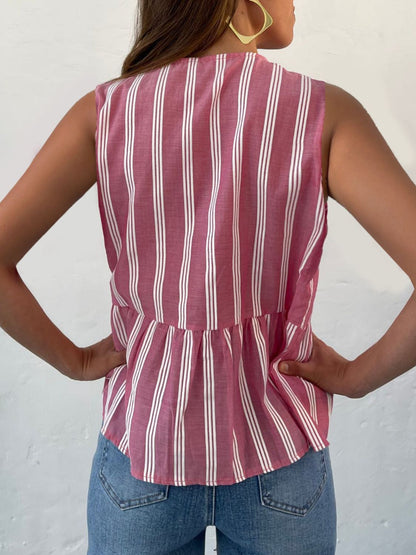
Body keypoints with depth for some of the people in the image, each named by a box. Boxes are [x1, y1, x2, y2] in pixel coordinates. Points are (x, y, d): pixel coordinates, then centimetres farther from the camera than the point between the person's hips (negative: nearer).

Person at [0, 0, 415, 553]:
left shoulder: (105, 112, -9)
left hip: (144, 450, 1)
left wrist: (74, 359, 0)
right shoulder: (325, 114, -14)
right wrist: (360, 374, -6)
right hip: (277, 464, 0)